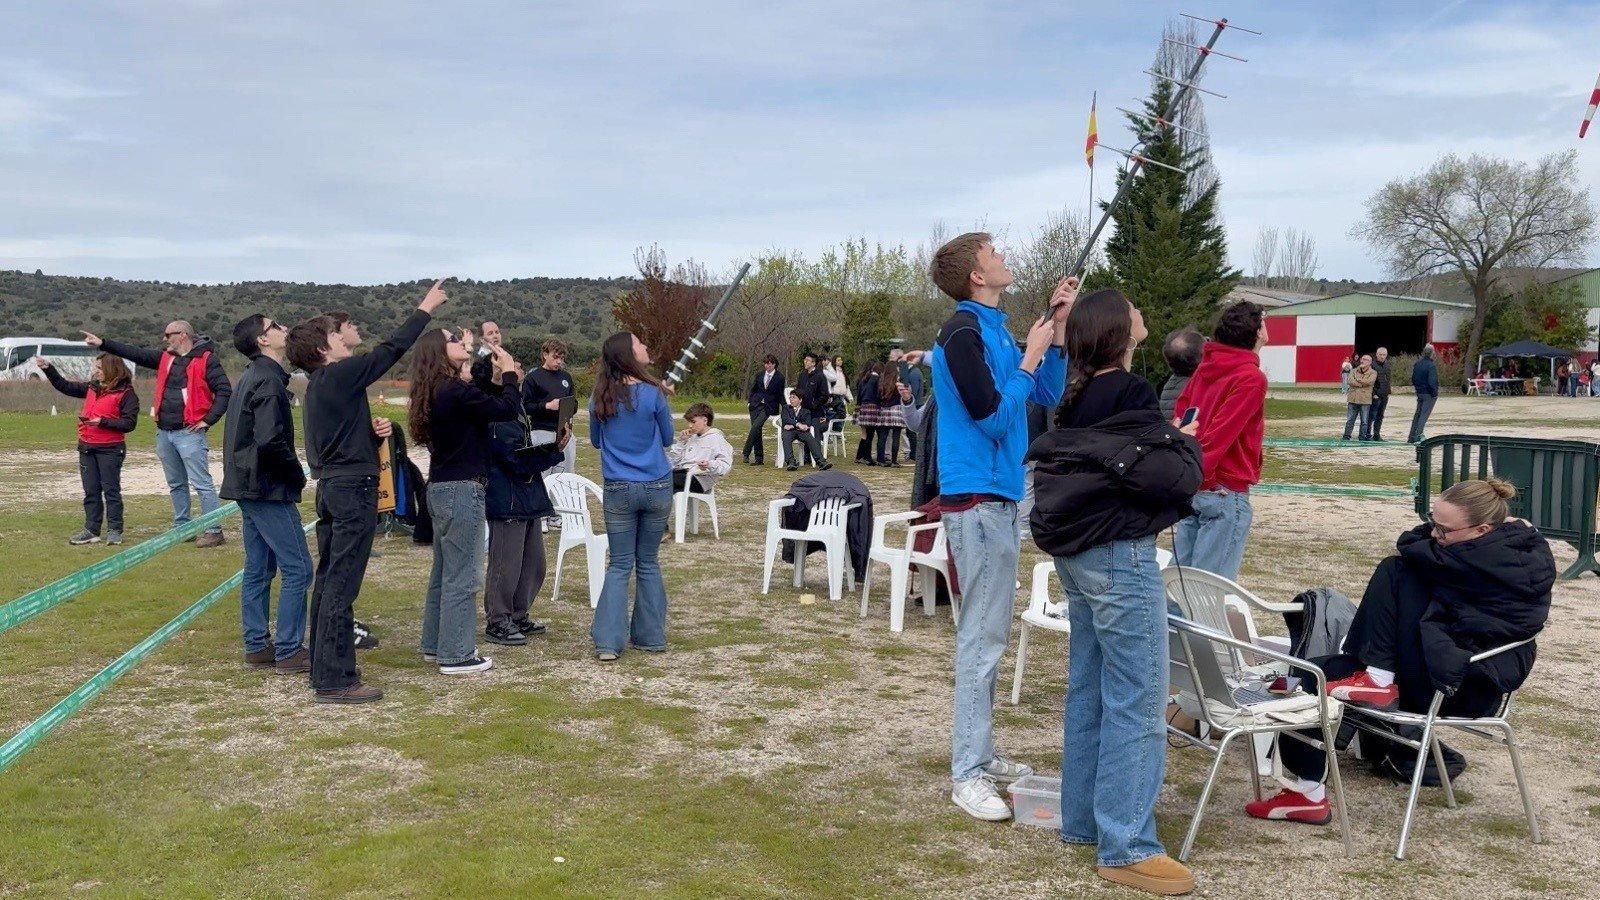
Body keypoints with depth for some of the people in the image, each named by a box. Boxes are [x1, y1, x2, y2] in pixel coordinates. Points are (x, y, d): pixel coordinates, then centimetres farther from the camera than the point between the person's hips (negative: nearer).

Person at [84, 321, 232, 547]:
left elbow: (225, 391, -12)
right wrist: (103, 343, 10)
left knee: (202, 483, -9)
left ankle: (214, 531, -6)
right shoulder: (165, 357, 15)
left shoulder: (206, 359, -7)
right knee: (176, 484, 15)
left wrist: (208, 420, -14)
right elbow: (136, 354, 16)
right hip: (163, 432, 8)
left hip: (189, 433, -8)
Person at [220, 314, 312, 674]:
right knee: (297, 569, -5)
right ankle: (289, 651, -2)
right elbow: (270, 440, -25)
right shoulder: (269, 380, -15)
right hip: (269, 488, -10)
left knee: (258, 570, 13)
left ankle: (256, 647, 19)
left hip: (248, 486, 10)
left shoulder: (251, 377, 15)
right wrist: (296, 474, -11)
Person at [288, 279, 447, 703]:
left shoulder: (318, 383, 15)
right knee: (341, 585, -8)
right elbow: (391, 350, -8)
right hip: (353, 489, -10)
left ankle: (323, 669, 22)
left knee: (328, 581, 14)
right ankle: (335, 680, -5)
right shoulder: (340, 375, -13)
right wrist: (425, 309, 2)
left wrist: (371, 430, 2)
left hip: (331, 485, 10)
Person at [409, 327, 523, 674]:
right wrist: (509, 373, -5)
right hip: (462, 490, -10)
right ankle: (456, 656, 3)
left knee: (444, 572, 18)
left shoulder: (440, 391, 10)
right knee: (463, 576, -3)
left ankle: (435, 645, 27)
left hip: (442, 488, 10)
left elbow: (482, 405, 17)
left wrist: (498, 381, 5)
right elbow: (507, 411, -19)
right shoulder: (455, 391, -19)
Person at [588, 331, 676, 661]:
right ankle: (650, 635, 18)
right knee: (648, 562, 12)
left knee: (619, 565, 7)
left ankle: (608, 641, -2)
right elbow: (668, 439, 4)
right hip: (657, 488, -1)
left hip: (619, 490, 1)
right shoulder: (653, 394, -10)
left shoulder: (600, 399, -1)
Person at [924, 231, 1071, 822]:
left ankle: (981, 755, 25)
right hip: (977, 499, -10)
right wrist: (1029, 358, -10)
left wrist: (1057, 328, 9)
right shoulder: (963, 334, -14)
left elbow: (1047, 397, 15)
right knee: (982, 638, -7)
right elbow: (992, 418, -19)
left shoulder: (996, 330, 12)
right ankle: (967, 775, -1)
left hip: (998, 496, 10)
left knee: (988, 635, 15)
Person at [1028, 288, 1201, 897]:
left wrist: (1168, 441, 12)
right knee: (1137, 702, -3)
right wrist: (1187, 442, 2)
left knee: (1089, 691, 15)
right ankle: (1126, 847, 1)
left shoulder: (1080, 398, 10)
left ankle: (1083, 819, 25)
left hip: (1076, 552, 9)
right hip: (1119, 556, -9)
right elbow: (1175, 481, -17)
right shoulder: (1127, 398, -16)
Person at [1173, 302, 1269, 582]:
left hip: (1192, 489, 8)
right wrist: (1199, 473, -18)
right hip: (1225, 493, -8)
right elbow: (1220, 435, -21)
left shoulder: (1206, 367, 9)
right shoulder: (1252, 378, -14)